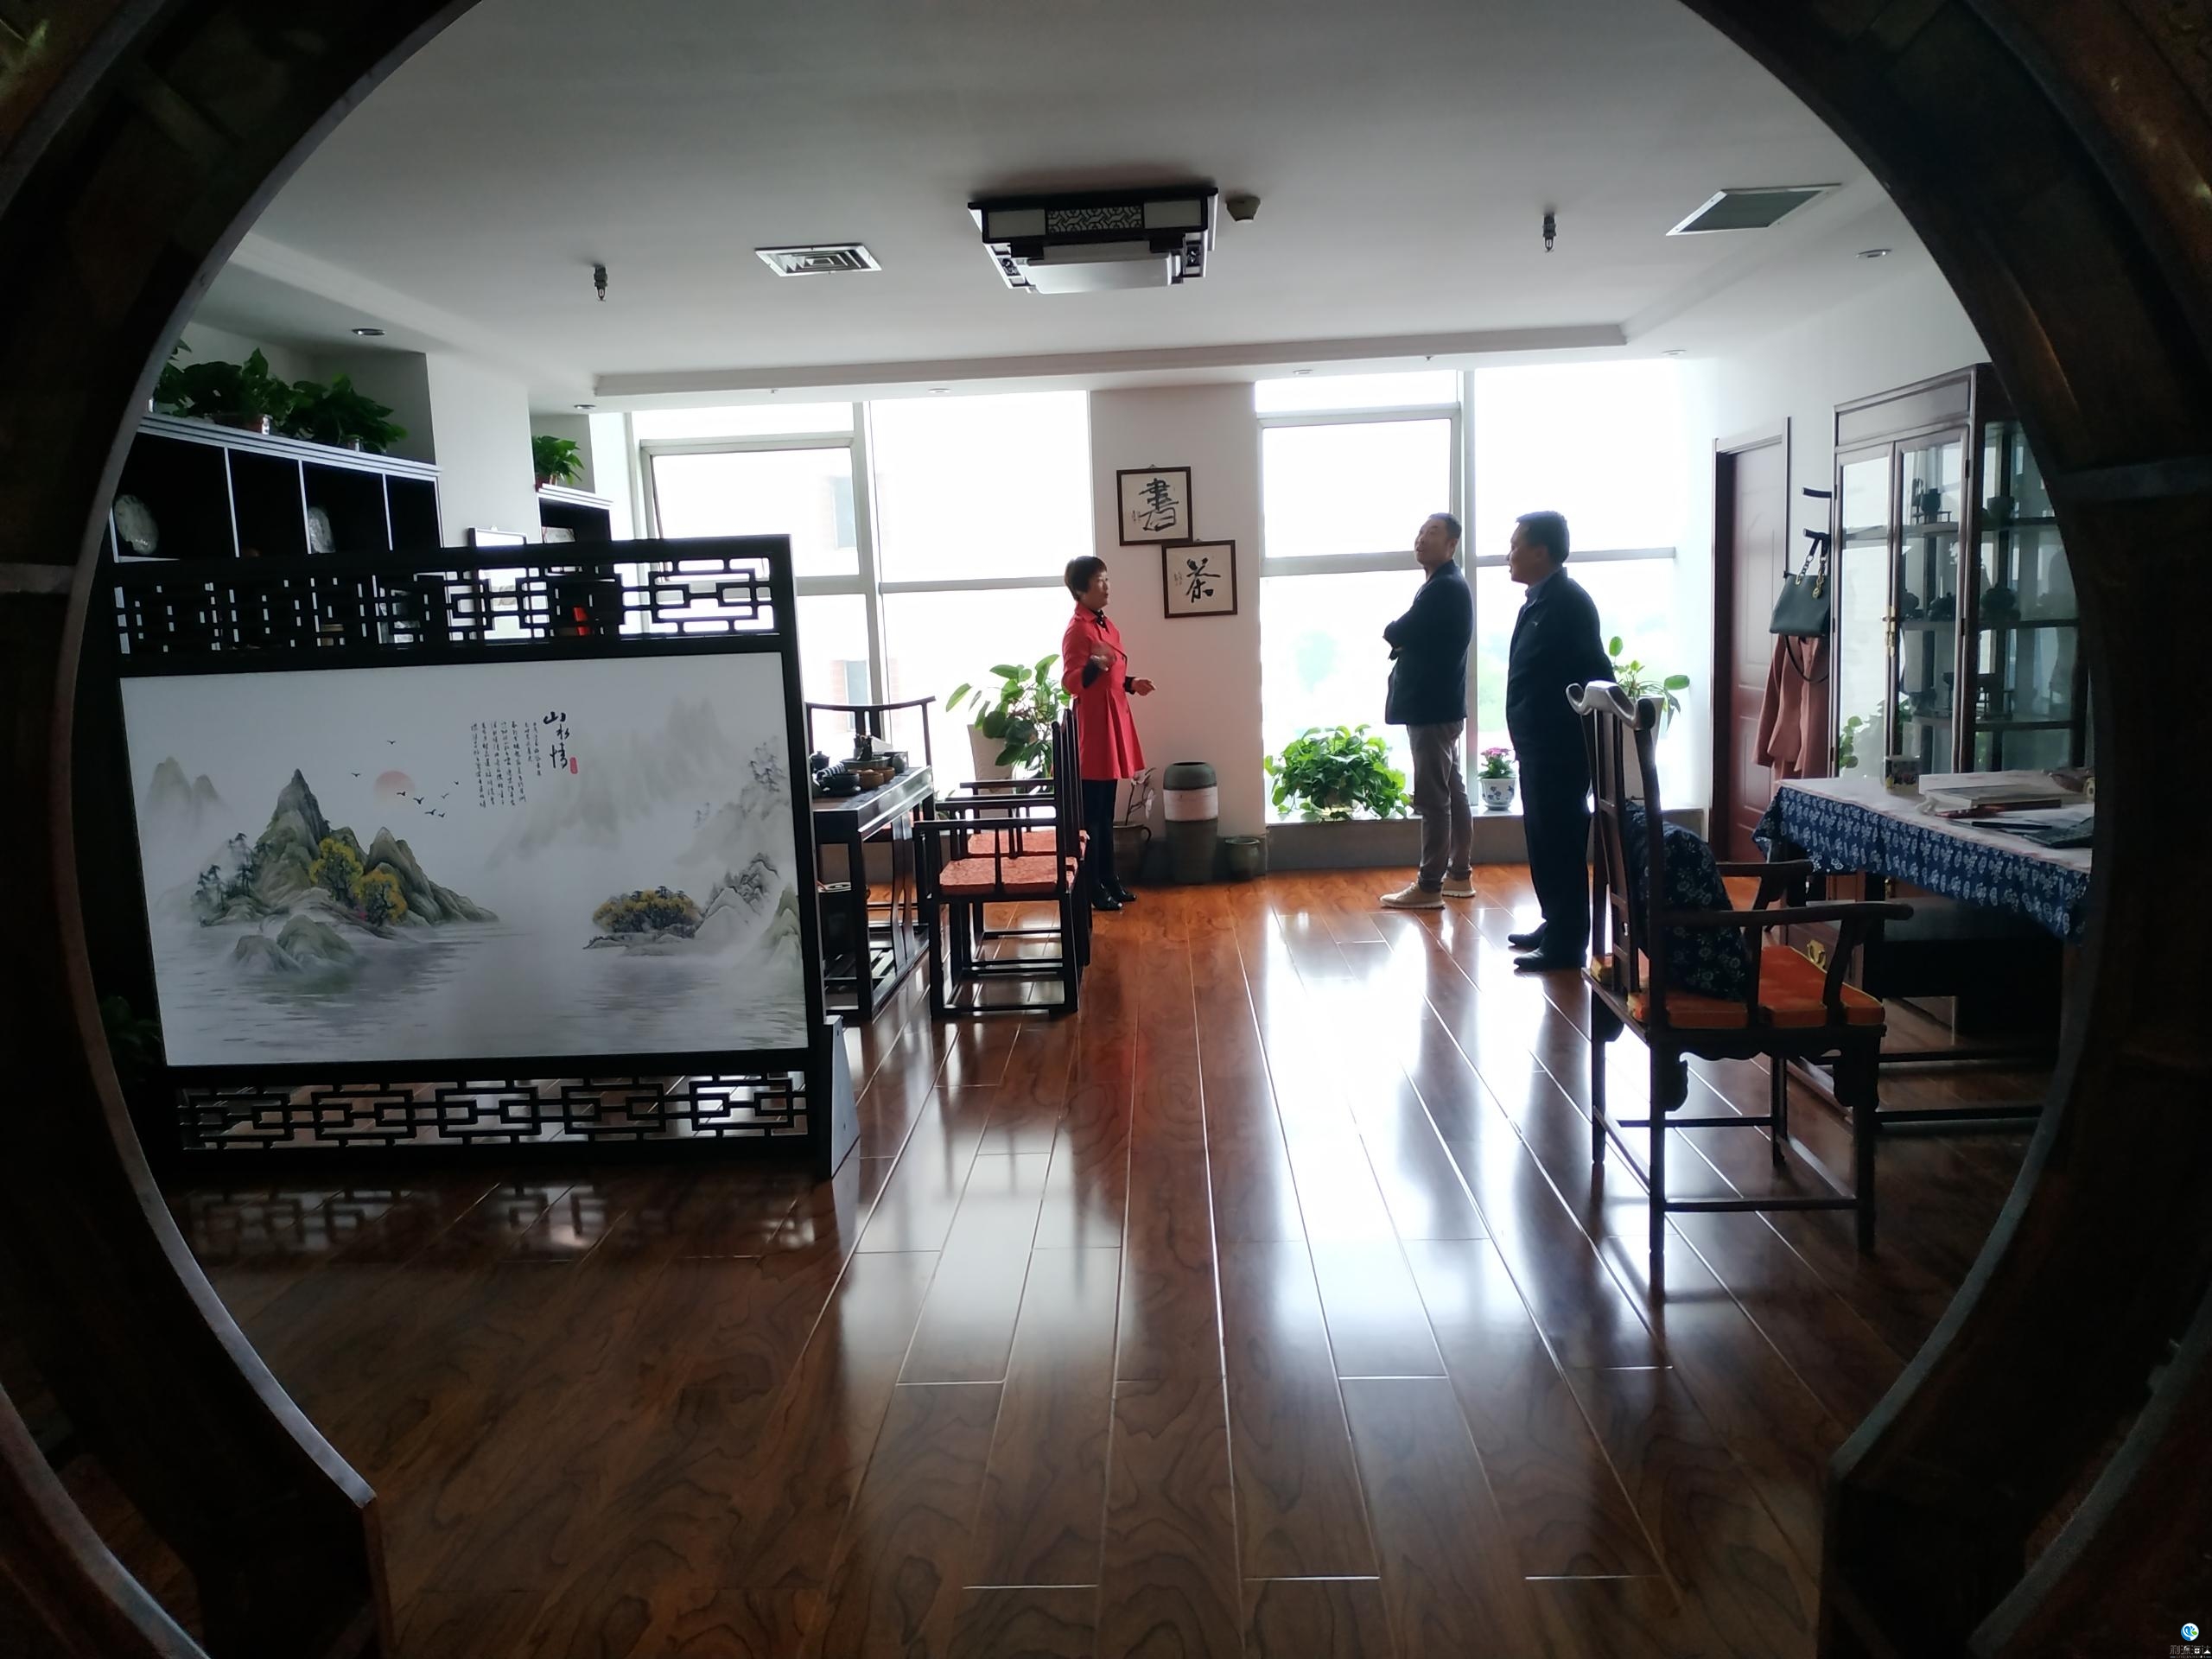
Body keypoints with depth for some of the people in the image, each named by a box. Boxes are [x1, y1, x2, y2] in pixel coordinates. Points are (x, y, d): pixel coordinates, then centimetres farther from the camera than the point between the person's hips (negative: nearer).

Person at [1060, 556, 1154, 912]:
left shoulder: (1106, 625, 15)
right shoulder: (1078, 629, -14)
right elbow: (1071, 681, -23)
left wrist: (1131, 684, 8)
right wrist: (1095, 665, -40)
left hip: (1114, 722, 9)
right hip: (1092, 726, -9)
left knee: (1106, 812, 15)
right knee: (1091, 813, -3)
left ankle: (1109, 880, 22)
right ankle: (1092, 888, 3)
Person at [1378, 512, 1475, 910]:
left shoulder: (1444, 588, -16)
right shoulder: (1444, 585, 17)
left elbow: (1395, 634, -18)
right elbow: (1417, 638, 17)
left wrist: (1393, 633, 3)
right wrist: (1402, 639, -3)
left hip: (1432, 708, -11)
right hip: (1439, 704, 11)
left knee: (1432, 797, -7)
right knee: (1452, 792, 14)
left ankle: (1429, 886, -3)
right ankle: (1459, 874, 21)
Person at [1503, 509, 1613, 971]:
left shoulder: (1567, 603, -16)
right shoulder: (1540, 600, 13)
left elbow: (1596, 674, -19)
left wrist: (1589, 736, -18)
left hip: (1560, 749, -10)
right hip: (1539, 746, 10)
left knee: (1560, 843, -4)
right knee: (1543, 838, 16)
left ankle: (1565, 945, 3)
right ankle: (1555, 925, 28)